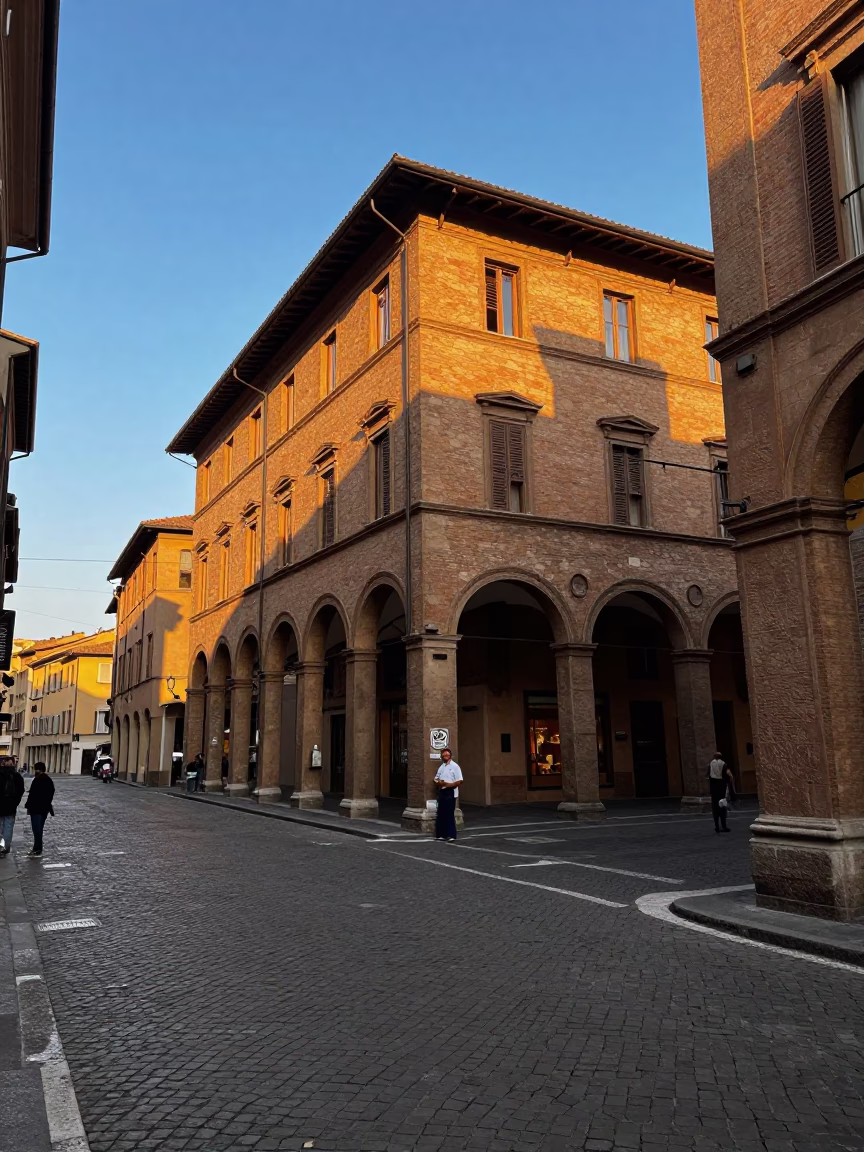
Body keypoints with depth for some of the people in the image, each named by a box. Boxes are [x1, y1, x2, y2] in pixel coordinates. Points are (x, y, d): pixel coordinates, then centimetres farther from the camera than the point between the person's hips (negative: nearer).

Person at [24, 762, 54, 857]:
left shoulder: (37, 780, -17)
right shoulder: (49, 780, 11)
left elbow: (32, 795, -19)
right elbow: (51, 795, 16)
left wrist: (28, 806, -10)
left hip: (36, 808, -8)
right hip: (45, 808, 8)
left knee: (36, 829, -5)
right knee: (39, 828, 16)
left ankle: (37, 849, -4)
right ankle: (38, 848, 21)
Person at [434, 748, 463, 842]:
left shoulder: (455, 766, -6)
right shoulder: (441, 767, 17)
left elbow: (459, 781, -12)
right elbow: (436, 779, 19)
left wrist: (447, 784, -21)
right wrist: (438, 783, -5)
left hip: (450, 792, -7)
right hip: (441, 791, 7)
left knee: (449, 814, -6)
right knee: (440, 814, 8)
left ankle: (451, 835, 0)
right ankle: (441, 834, 15)